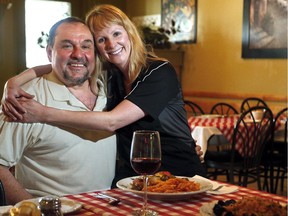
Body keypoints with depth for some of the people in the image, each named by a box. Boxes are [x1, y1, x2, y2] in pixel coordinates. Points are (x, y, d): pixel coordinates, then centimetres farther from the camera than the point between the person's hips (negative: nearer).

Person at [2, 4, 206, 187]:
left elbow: (112, 121, -24)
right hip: (131, 174, 5)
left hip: (180, 173, -4)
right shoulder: (106, 75, 4)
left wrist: (43, 114, -25)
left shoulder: (161, 72, -15)